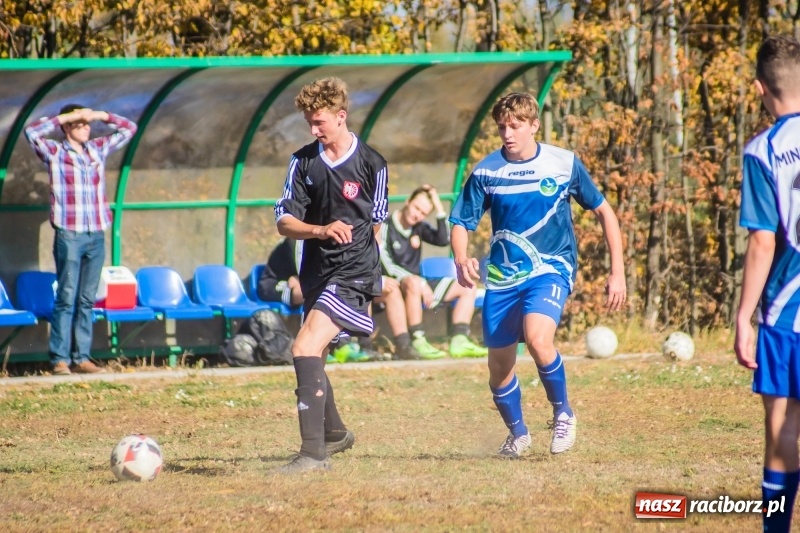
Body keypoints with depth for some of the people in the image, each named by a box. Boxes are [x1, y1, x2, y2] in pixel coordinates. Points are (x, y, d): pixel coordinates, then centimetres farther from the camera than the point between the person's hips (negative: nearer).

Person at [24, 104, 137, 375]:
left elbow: (129, 129, 18)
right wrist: (64, 117, -11)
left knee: (87, 300, 5)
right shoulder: (54, 152, 0)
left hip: (96, 236, 5)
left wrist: (101, 116, 4)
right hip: (69, 235, -4)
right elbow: (32, 132, -15)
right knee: (66, 299, -6)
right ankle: (60, 359, -6)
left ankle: (81, 358, 8)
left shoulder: (98, 149, 13)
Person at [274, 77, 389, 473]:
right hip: (316, 273, 6)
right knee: (311, 358, 18)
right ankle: (335, 434, 45)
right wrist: (321, 231, -21)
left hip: (353, 274, -6)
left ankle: (313, 452, -26)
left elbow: (375, 224, 8)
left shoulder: (371, 165, -6)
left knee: (306, 347, -22)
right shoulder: (303, 162, 3)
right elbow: (284, 222, -2)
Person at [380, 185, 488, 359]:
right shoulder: (386, 227, -11)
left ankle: (459, 341, -16)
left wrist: (439, 208, -8)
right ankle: (417, 342, -41)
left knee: (468, 288, 1)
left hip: (416, 284, 8)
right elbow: (386, 267, -19)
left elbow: (443, 240, -3)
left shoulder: (419, 227, 11)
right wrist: (421, 284, -25)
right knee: (414, 283, -42)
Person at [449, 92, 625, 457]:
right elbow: (461, 222, 0)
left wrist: (617, 273, 2)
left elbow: (603, 212, 6)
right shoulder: (485, 171, -2)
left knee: (537, 339, -30)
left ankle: (563, 414, -6)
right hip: (502, 276, 3)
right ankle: (517, 433, 32)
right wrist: (461, 259, -23)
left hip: (551, 269, -3)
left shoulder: (564, 164, -4)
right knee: (499, 367, 4)